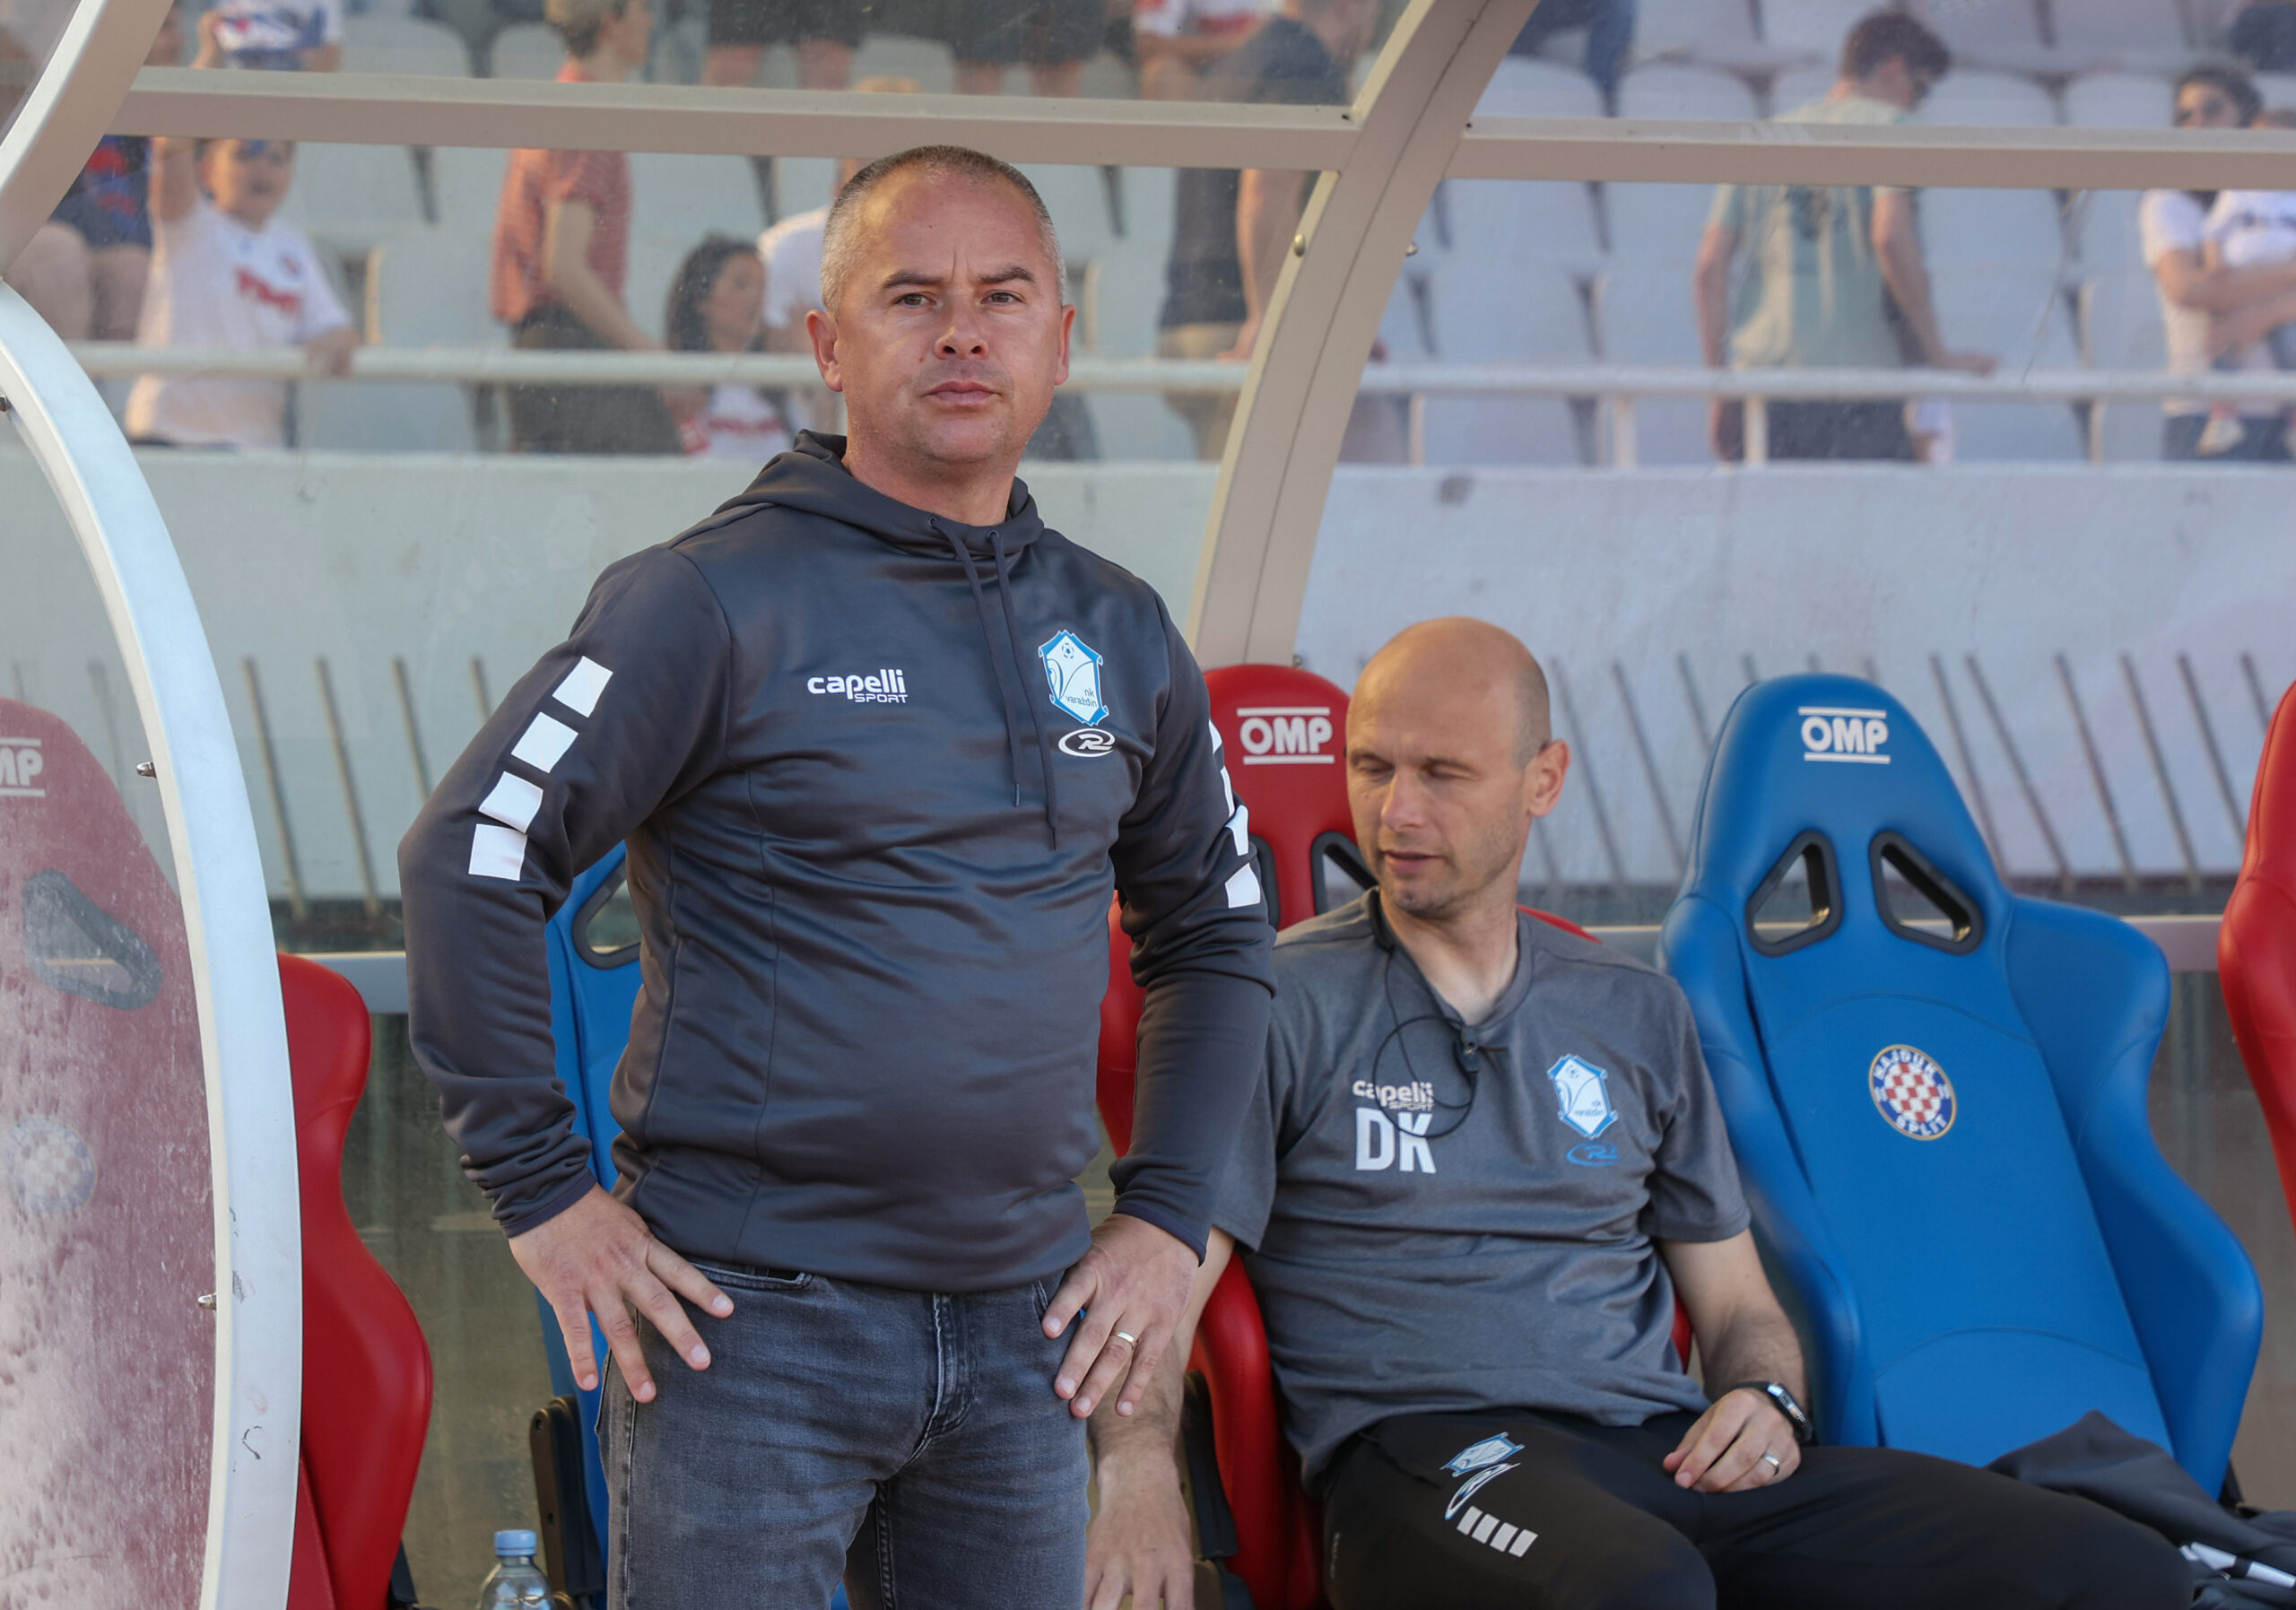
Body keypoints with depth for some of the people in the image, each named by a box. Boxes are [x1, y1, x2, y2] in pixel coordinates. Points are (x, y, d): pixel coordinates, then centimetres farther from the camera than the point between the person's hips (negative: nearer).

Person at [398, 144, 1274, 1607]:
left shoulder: (1120, 635, 11)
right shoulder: (721, 601, -7)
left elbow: (1214, 931, 23)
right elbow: (468, 866, -9)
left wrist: (1168, 1215, 12)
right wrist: (544, 1193, -10)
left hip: (1020, 1328, 5)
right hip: (752, 1321, -5)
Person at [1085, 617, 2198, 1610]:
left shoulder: (1636, 1014, 22)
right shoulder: (1285, 1004, 7)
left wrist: (1763, 1398, 2)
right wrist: (1137, 1469, -24)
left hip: (1668, 1451, 5)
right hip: (1427, 1446, -5)